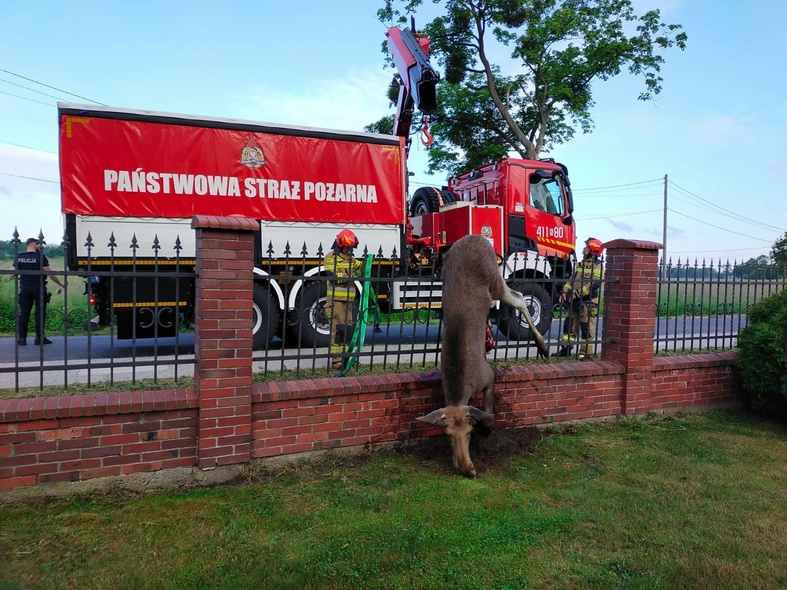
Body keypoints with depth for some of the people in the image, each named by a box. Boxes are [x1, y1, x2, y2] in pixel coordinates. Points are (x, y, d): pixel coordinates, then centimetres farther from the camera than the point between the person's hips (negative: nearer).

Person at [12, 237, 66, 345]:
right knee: (40, 312, 3)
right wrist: (60, 284, -1)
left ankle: (21, 338, 8)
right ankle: (39, 337, 4)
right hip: (39, 288, -4)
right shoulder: (40, 256, -8)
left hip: (24, 288, 4)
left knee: (24, 313, 8)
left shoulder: (19, 257, 4)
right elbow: (50, 273, -10)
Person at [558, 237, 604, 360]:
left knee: (587, 328, -2)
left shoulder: (598, 265, -8)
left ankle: (586, 353, 5)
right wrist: (565, 291, 3)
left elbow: (595, 284, -19)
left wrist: (578, 294, -22)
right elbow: (573, 279, 20)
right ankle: (565, 349, 16)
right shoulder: (580, 264, 17)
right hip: (575, 301, 8)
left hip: (588, 302, -8)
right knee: (570, 325, 9)